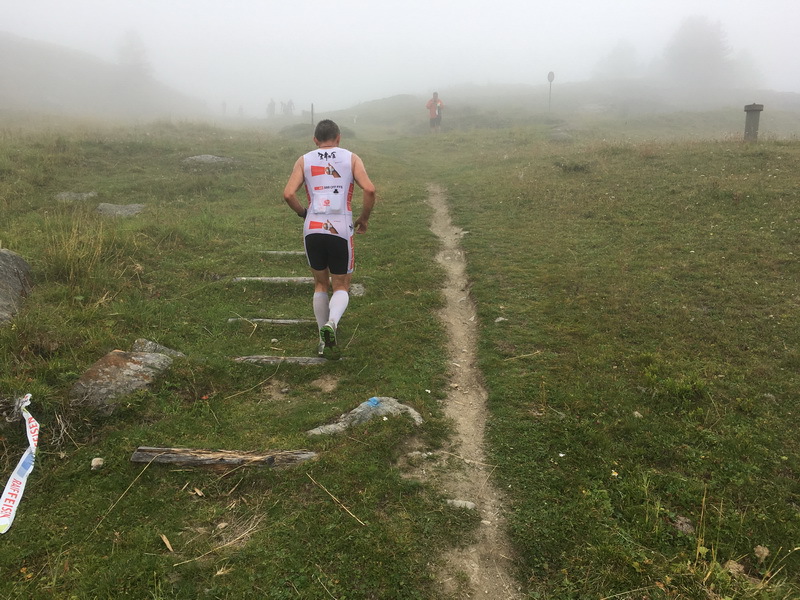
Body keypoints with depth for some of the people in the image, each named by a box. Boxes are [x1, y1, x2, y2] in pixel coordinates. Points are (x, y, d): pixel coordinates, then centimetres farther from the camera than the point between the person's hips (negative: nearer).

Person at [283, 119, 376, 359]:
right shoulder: (351, 158, 8)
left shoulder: (304, 161, 10)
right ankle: (332, 323, -18)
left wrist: (303, 213, 16)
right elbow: (369, 190, -6)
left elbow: (288, 194, -3)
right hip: (341, 230, -1)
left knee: (321, 284, 20)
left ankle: (325, 341, 21)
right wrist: (364, 218, 8)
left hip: (313, 230, 2)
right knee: (341, 286, 12)